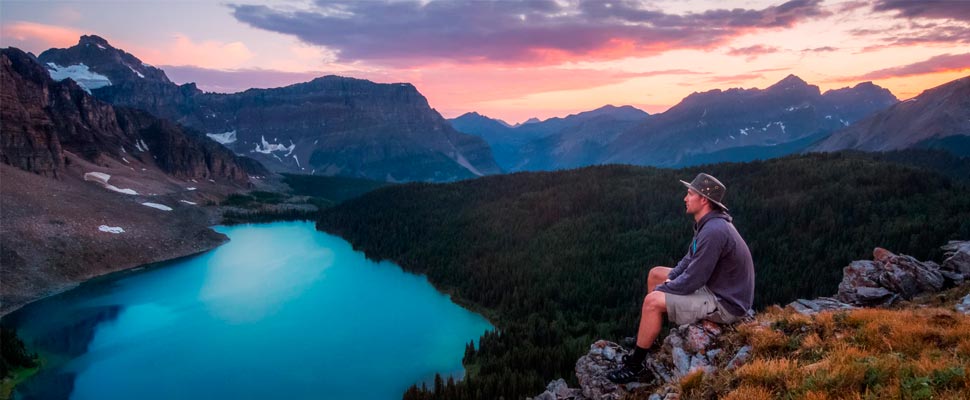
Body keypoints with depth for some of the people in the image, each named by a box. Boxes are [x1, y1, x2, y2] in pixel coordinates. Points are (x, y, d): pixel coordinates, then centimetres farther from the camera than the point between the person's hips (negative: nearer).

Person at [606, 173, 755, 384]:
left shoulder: (713, 231, -29)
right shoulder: (709, 223, 3)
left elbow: (691, 282, -27)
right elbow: (691, 260, 15)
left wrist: (662, 289, -10)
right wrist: (668, 281, 1)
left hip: (725, 303, -10)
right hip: (714, 286, 10)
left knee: (652, 301, -18)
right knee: (655, 273, 15)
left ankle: (634, 366, -2)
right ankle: (645, 338, 26)